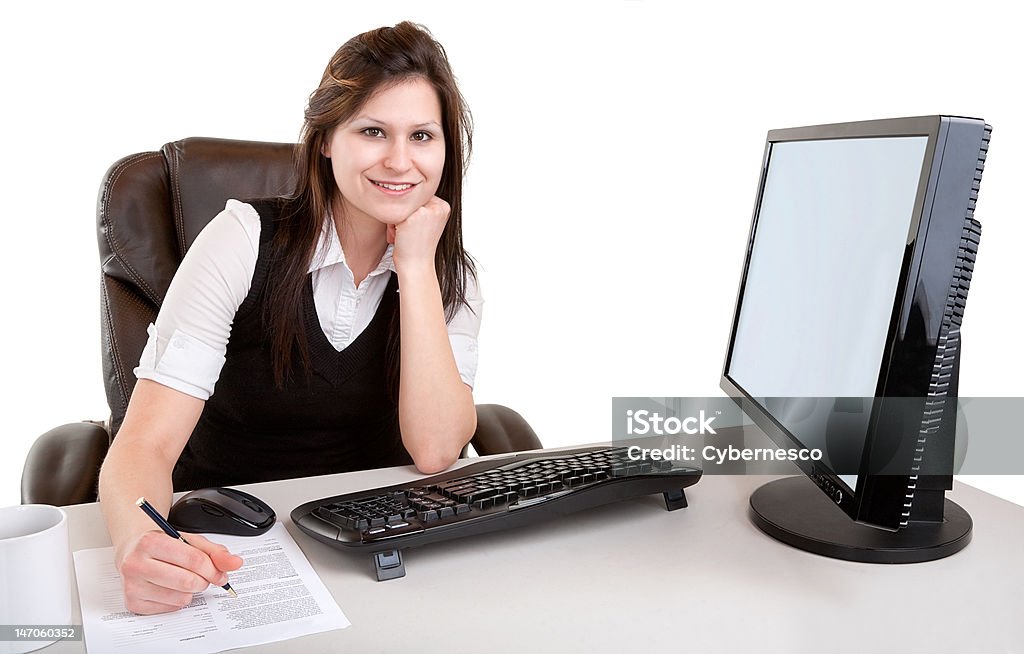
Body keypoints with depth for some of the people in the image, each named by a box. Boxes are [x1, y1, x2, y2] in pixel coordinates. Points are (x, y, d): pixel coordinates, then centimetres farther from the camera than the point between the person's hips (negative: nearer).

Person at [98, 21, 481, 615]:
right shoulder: (245, 239, -11)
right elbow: (146, 444, -17)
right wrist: (142, 542, -39)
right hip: (222, 542, -1)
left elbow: (435, 451, -17)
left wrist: (415, 267, -17)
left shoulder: (450, 277, -3)